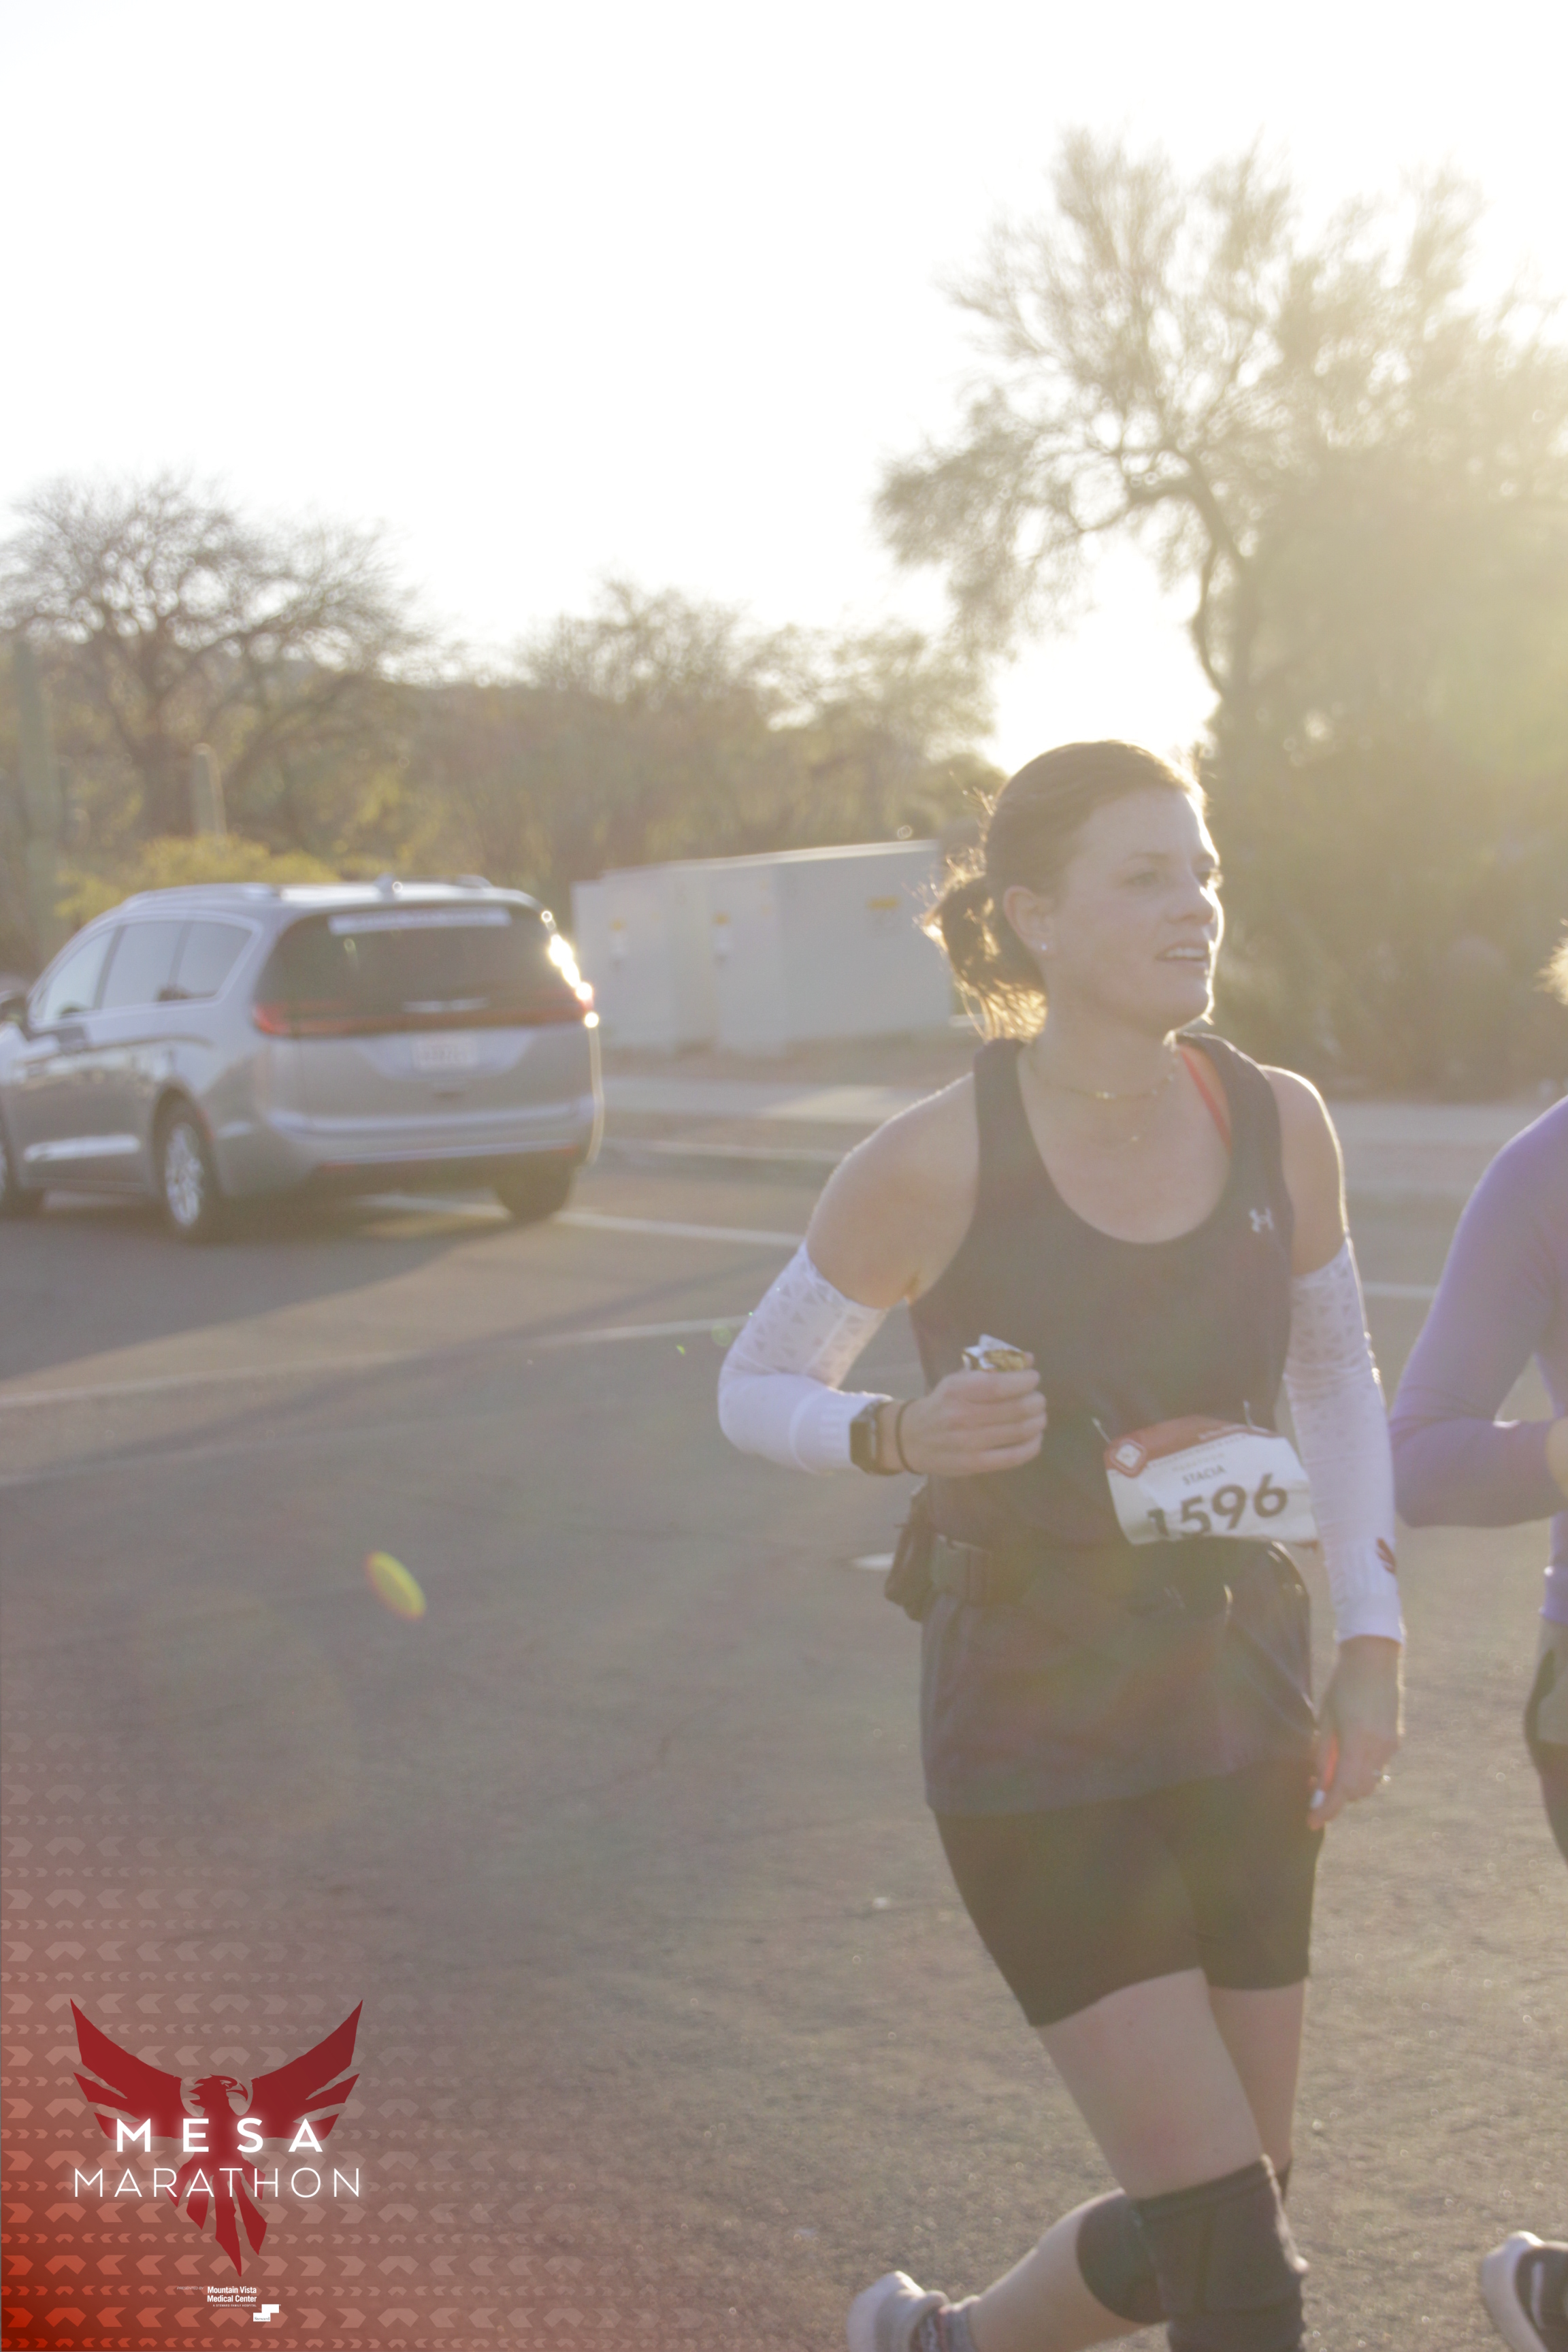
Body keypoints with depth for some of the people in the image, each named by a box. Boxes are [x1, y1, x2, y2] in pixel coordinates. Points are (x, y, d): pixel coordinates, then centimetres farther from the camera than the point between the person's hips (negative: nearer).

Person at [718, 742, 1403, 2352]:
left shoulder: (1278, 1127, -2)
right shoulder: (935, 1163, -15)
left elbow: (1337, 1379, 13)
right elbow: (753, 1389, -3)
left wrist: (1370, 1643, 4)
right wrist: (907, 1437, -23)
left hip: (1240, 1709, 5)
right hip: (1036, 1735, -5)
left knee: (1214, 2217, 13)